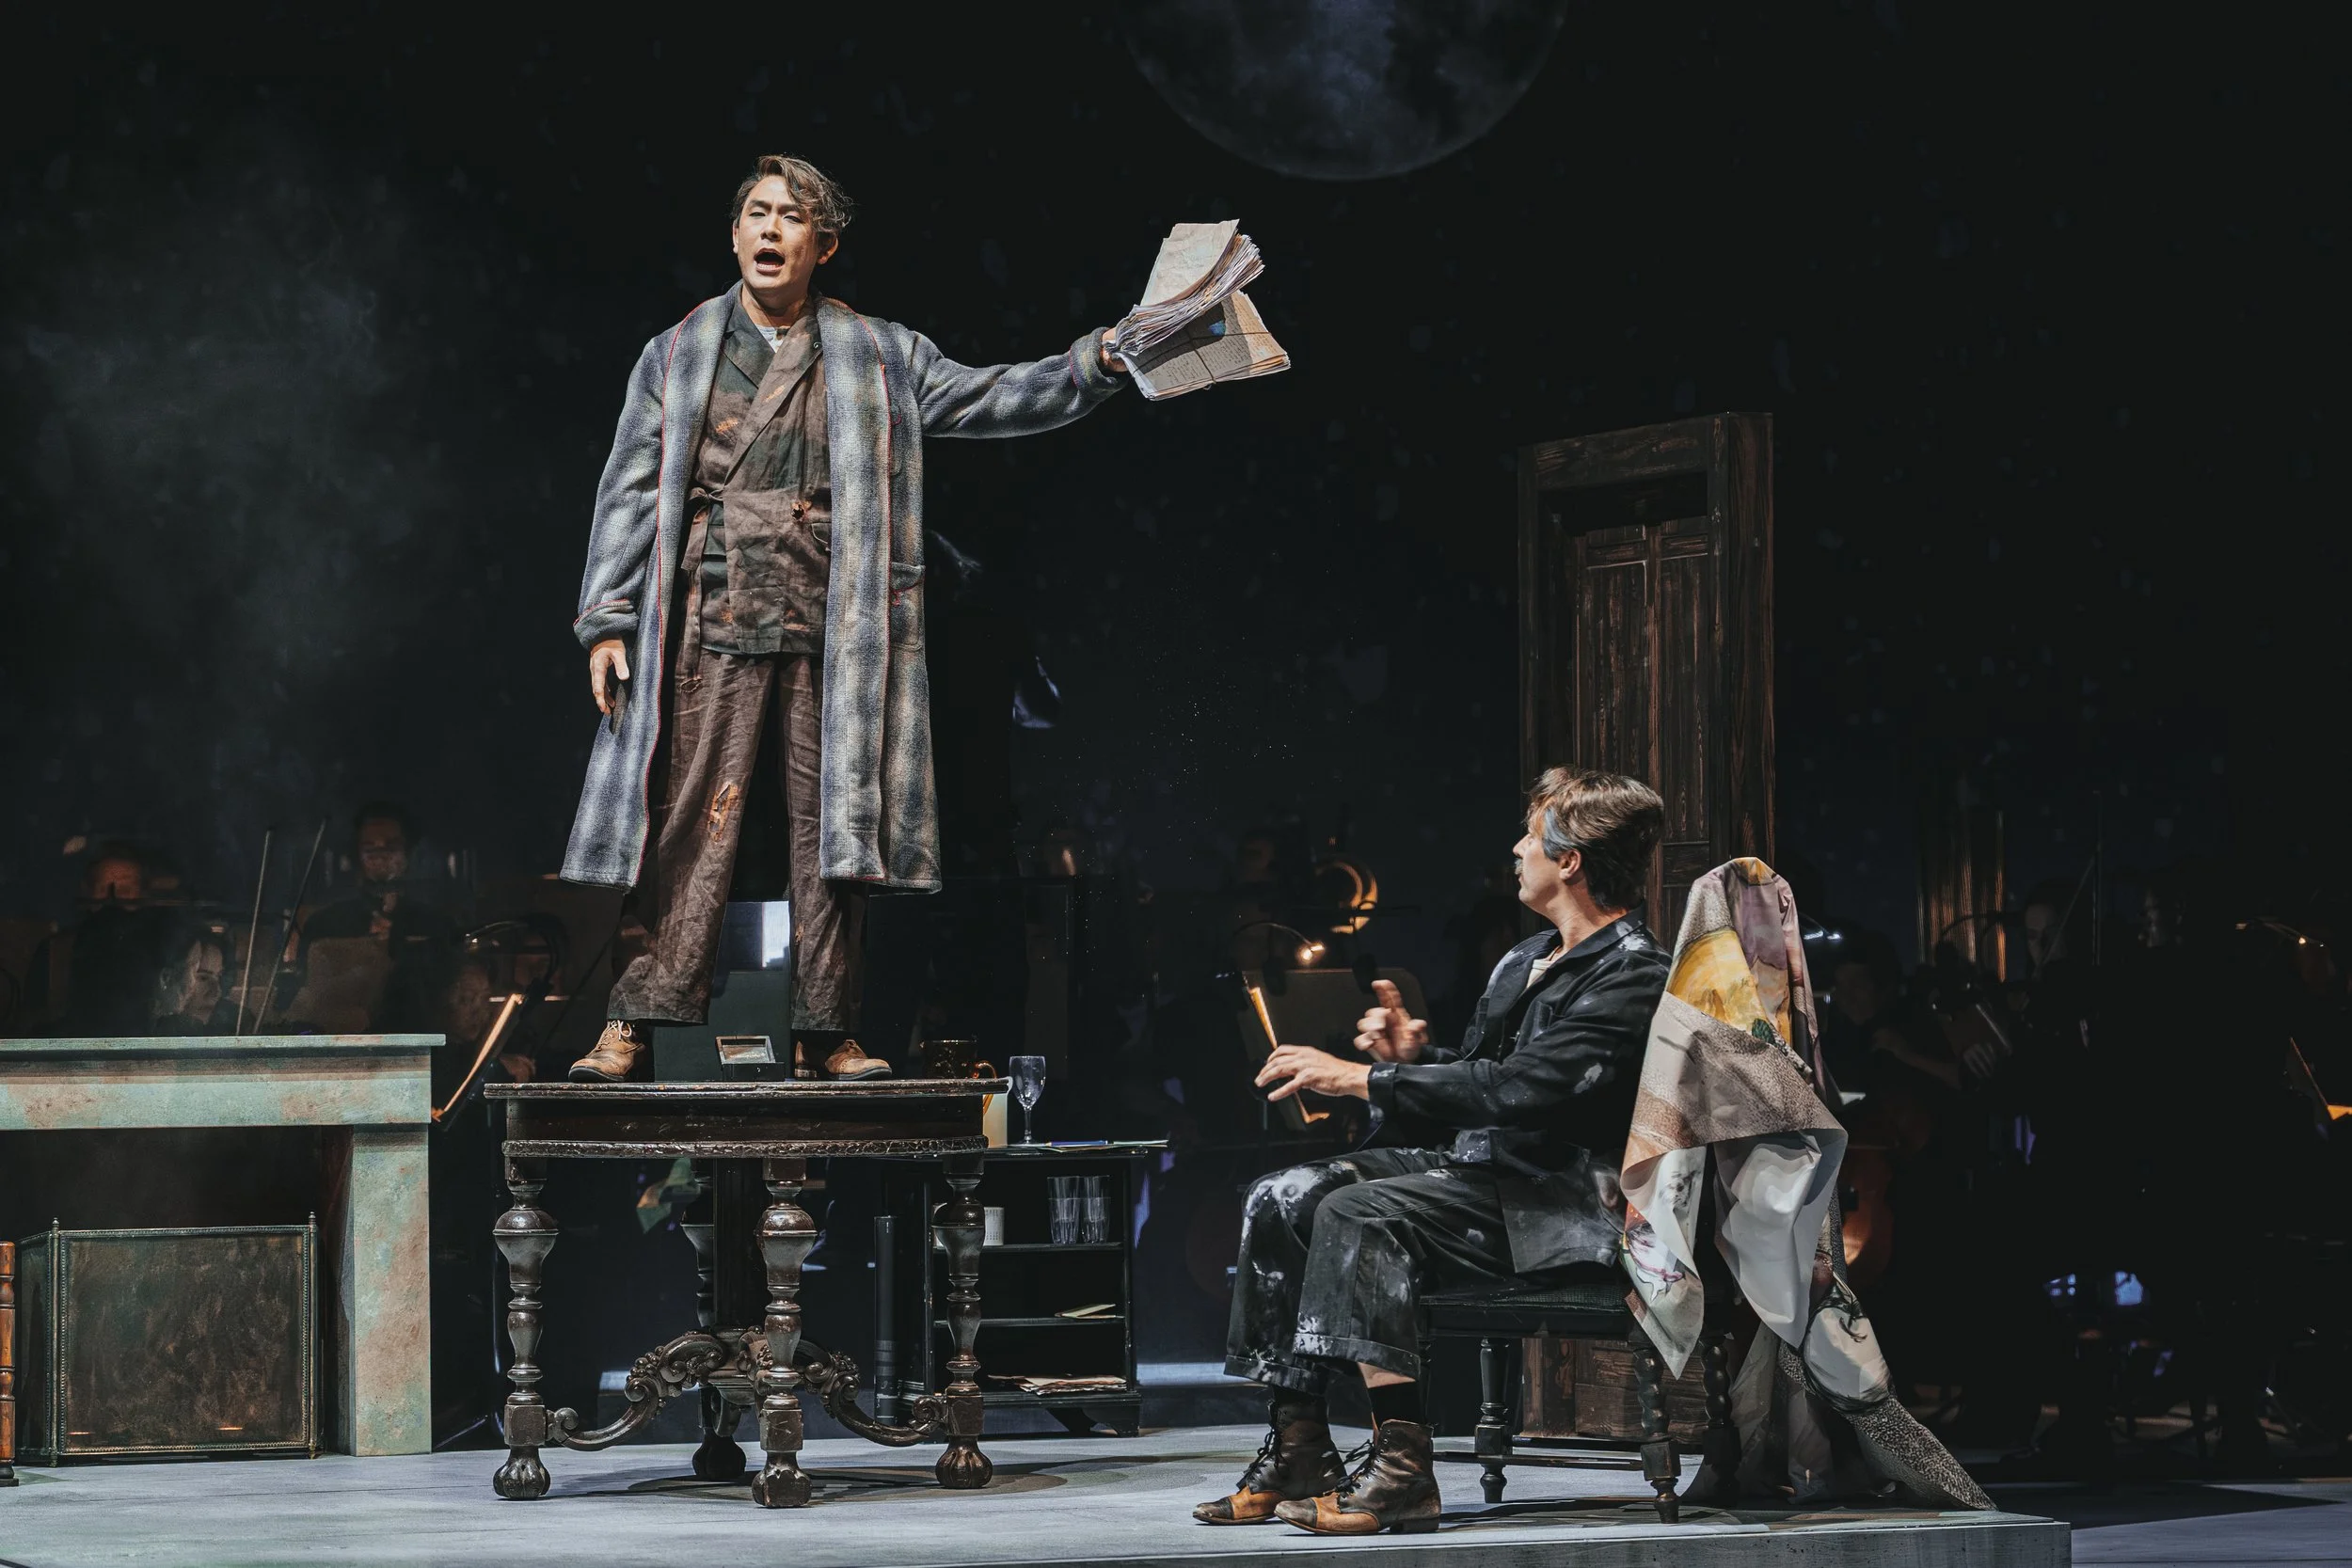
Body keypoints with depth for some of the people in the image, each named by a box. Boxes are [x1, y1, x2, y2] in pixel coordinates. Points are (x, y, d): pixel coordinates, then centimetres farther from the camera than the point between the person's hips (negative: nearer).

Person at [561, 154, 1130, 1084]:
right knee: (691, 816, -7)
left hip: (831, 626, 1)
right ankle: (636, 1023, -8)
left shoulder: (877, 356, 14)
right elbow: (631, 491, 10)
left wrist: (1094, 363, -7)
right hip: (713, 621, -1)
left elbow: (987, 399, 8)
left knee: (832, 818, -1)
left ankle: (828, 1028, 4)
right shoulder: (677, 356, 13)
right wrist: (607, 619, 2)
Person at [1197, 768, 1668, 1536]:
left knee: (1357, 1213, -30)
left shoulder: (1635, 978, -13)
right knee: (1282, 1200, -8)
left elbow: (1515, 1089, -23)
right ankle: (1297, 1452, -10)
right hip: (1471, 1165, 9)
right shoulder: (1525, 961, 19)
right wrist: (1412, 1055, 0)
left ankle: (1401, 1468, -32)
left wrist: (1361, 1078, -20)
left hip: (1552, 1202, -9)